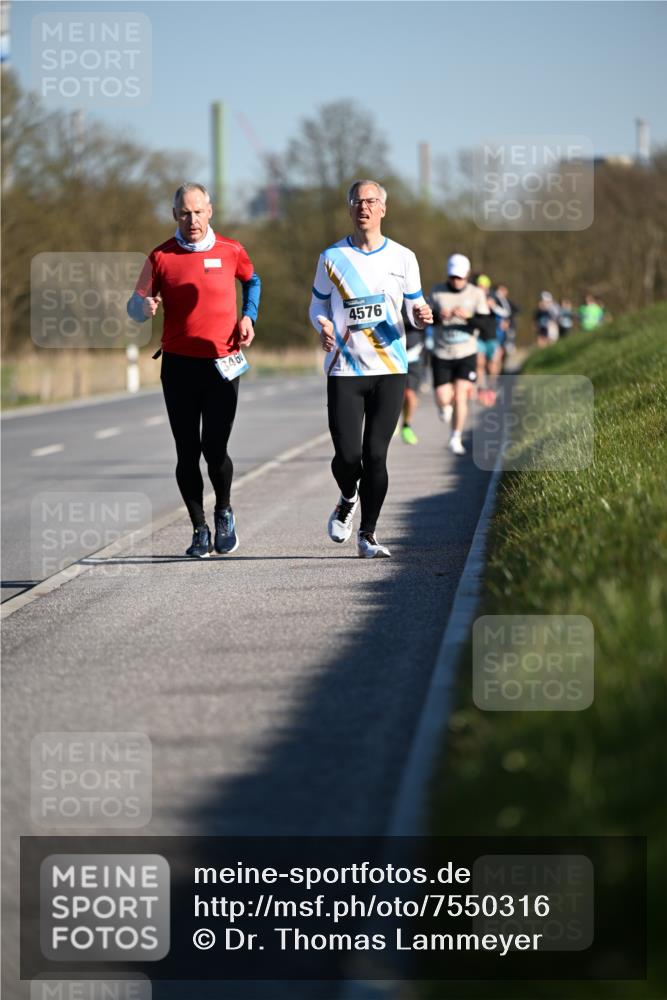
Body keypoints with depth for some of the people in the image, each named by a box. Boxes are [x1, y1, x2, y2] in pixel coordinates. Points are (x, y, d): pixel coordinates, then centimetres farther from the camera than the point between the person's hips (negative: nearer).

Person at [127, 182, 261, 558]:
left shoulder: (230, 251, 3)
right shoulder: (161, 257, 0)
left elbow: (252, 280, 24)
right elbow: (135, 305, 5)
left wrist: (248, 317, 8)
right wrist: (145, 306, -19)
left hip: (223, 365, -1)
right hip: (179, 364, 1)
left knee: (214, 449, -7)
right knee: (188, 453, 3)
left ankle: (224, 513, 21)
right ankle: (200, 529, 17)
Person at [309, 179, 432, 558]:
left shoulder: (403, 258, 5)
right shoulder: (332, 257, 4)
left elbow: (416, 306, 12)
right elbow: (318, 306, 13)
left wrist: (422, 316, -12)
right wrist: (323, 328, -9)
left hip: (390, 369, 1)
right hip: (344, 369, 0)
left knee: (376, 455, -3)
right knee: (347, 455, -9)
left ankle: (368, 534, 11)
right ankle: (348, 499, 26)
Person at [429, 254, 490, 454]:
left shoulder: (476, 294, 0)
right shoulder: (437, 293, 0)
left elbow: (484, 322, -7)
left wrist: (468, 316, -27)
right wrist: (439, 317, -22)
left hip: (466, 354, 0)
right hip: (441, 354, 0)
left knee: (460, 398, -8)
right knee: (443, 399, -4)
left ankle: (456, 439, 6)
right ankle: (445, 406, 34)